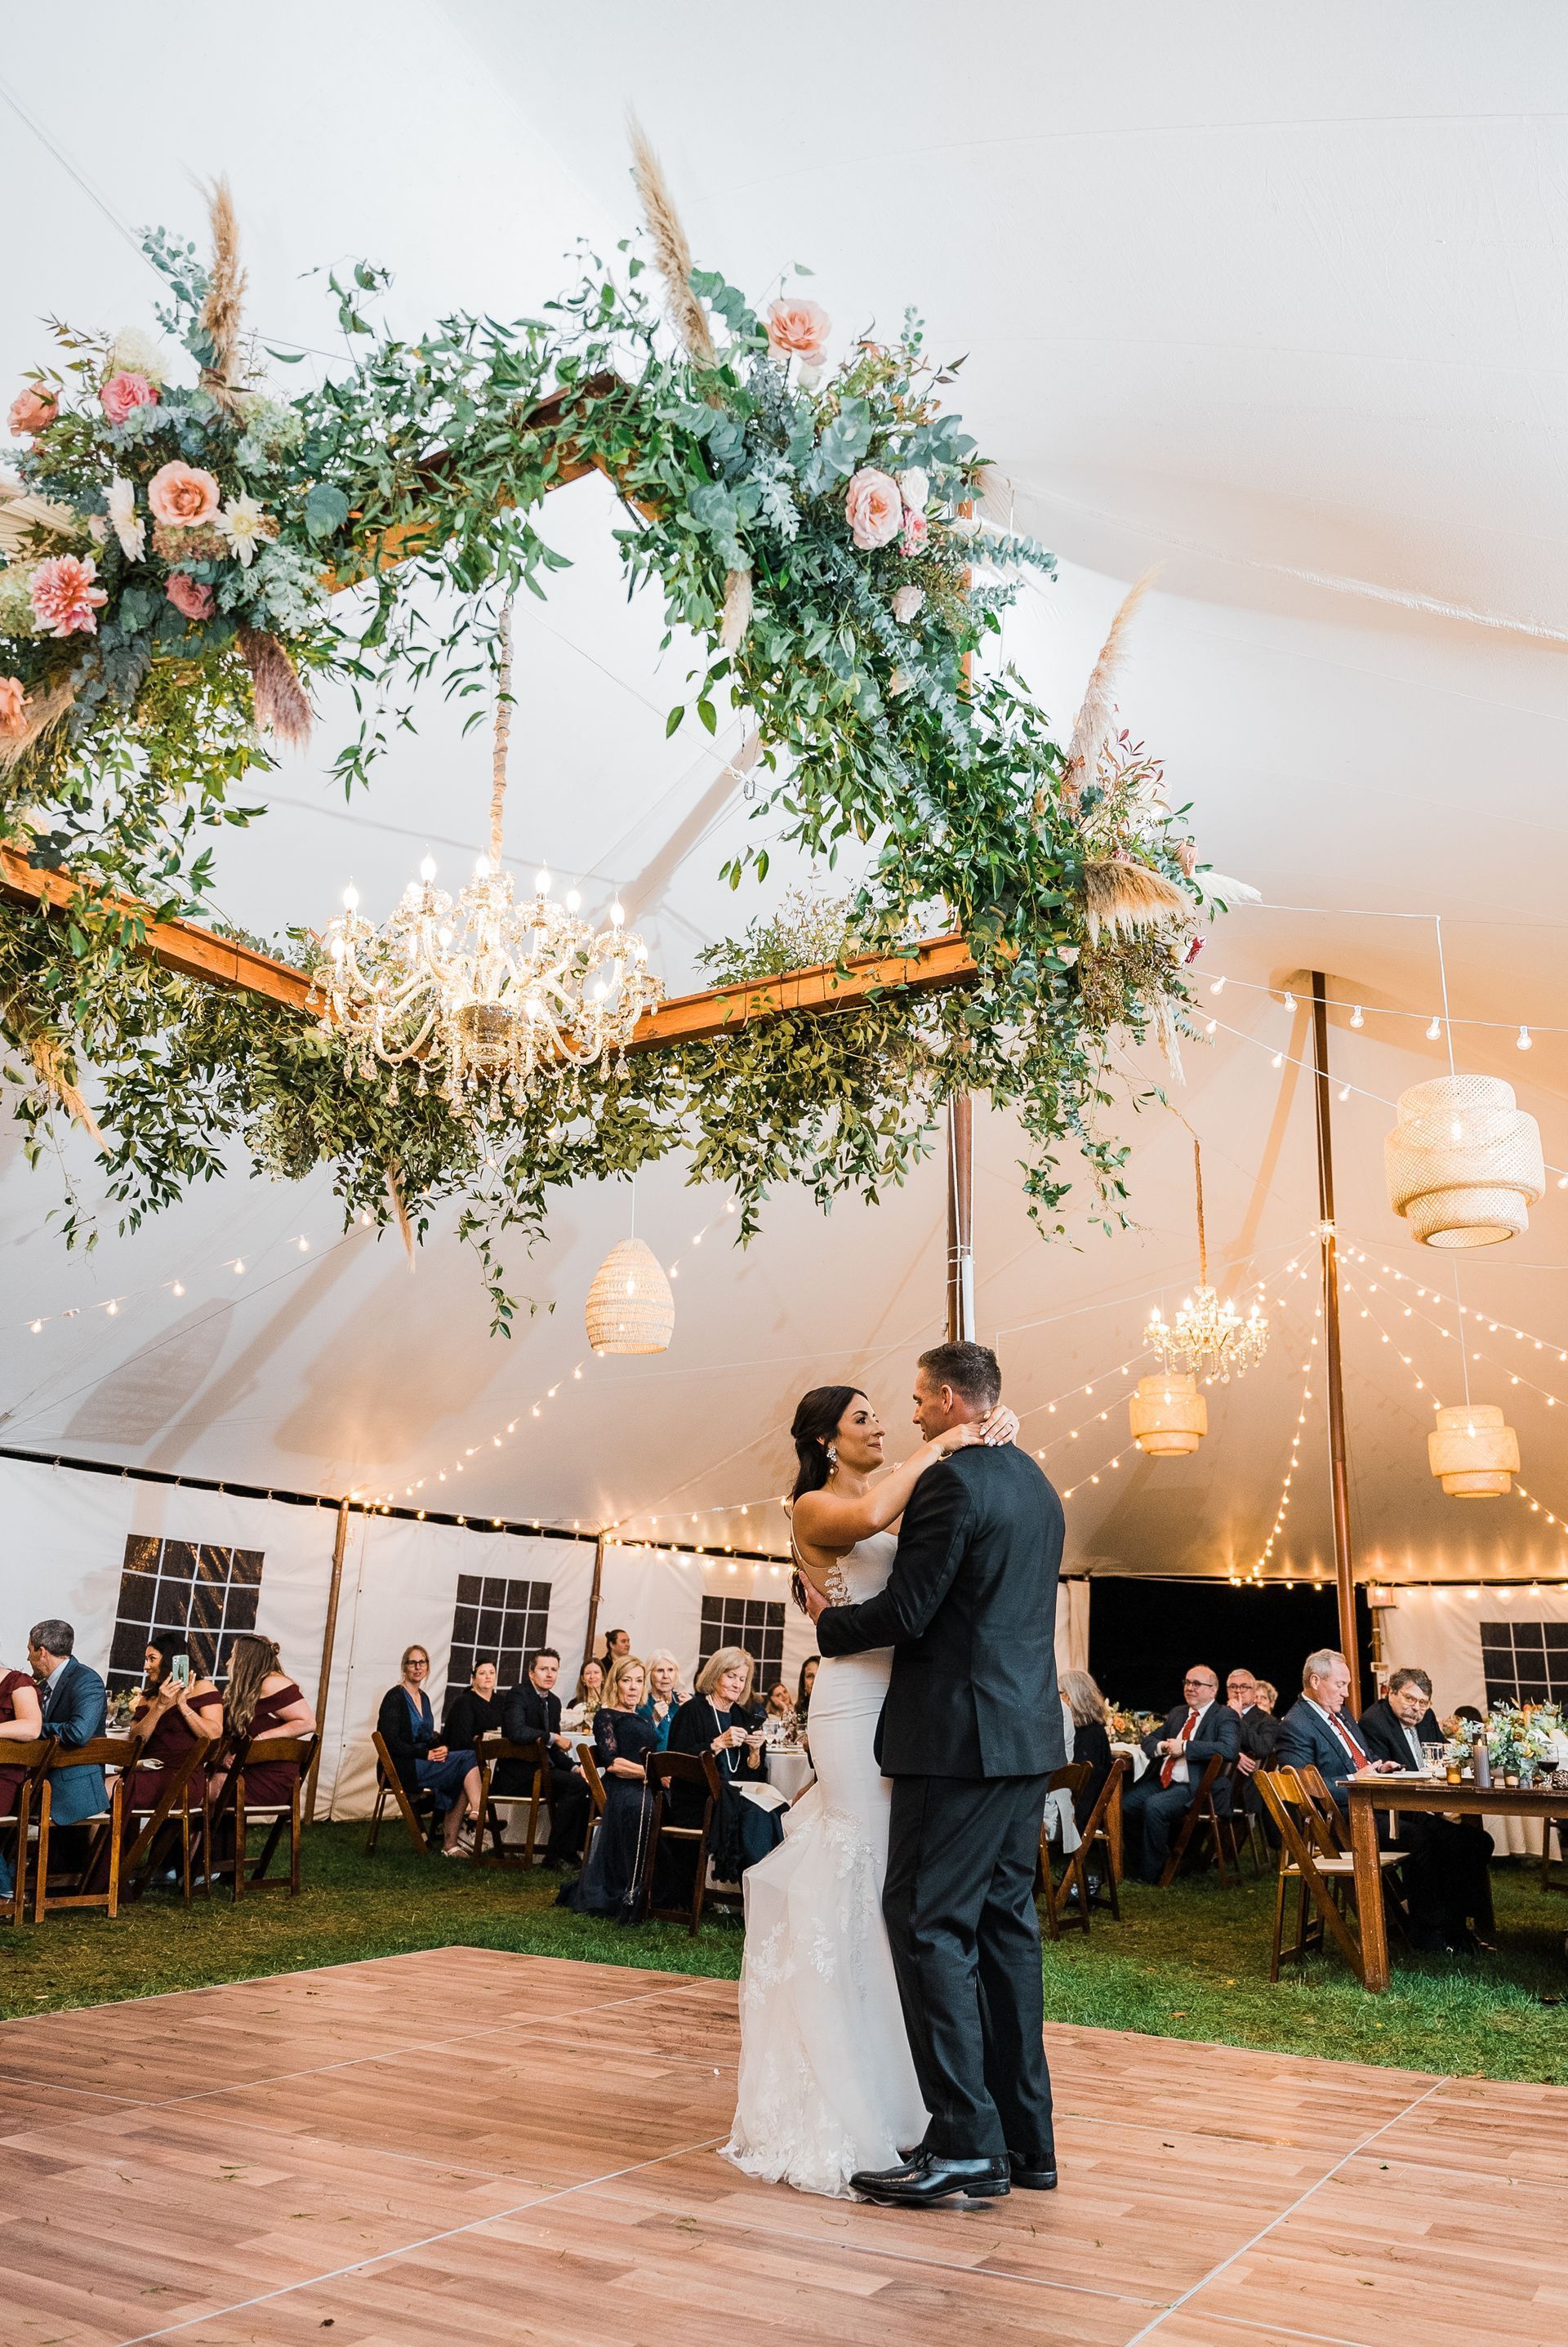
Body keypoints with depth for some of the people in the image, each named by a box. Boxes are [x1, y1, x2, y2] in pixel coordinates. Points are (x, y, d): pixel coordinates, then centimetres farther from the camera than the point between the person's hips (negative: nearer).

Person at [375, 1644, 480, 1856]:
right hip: (403, 1768, -8)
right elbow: (391, 1742, -15)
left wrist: (442, 1748, -4)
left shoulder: (423, 1697, 17)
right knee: (468, 1759, -21)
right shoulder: (395, 1697, -7)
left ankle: (450, 1844, -17)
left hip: (422, 1763, 8)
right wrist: (426, 1754, -20)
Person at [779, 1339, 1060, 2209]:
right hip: (1028, 1737, 10)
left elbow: (907, 1611, -18)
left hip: (960, 1736, -9)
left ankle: (964, 2143, 0)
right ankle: (1024, 2136, 21)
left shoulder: (952, 1482, -15)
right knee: (1004, 1924, 14)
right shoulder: (1035, 1485, 15)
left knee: (928, 1924, -3)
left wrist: (828, 1622, 0)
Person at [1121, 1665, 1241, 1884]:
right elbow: (1149, 1740, 22)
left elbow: (1229, 1749, -23)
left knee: (1154, 1807, -30)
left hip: (1194, 1788, -8)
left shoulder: (1225, 1717, -3)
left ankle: (1152, 1874, -13)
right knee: (1123, 1803, -11)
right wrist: (1162, 1746, -4)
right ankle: (1136, 1865, 9)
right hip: (1161, 1781, 8)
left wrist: (1184, 1747, -20)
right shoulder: (1177, 1713, 20)